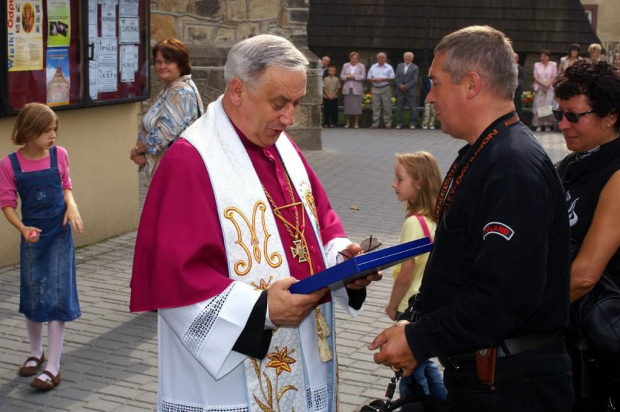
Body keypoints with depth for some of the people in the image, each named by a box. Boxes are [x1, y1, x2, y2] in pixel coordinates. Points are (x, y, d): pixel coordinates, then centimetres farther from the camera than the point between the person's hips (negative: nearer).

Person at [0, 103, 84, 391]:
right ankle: (36, 353, 34)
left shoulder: (59, 155, -7)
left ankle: (53, 367, 2)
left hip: (59, 234, 0)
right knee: (32, 298, 12)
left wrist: (72, 207, -11)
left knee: (56, 297, -3)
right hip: (32, 237, 1)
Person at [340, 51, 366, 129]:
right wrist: (347, 76, -10)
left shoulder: (361, 66, 6)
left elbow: (363, 76, -3)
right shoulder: (345, 66, 13)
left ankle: (356, 122, 3)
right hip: (347, 89, 2)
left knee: (357, 106, -4)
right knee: (347, 105, 0)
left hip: (356, 89, -2)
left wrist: (354, 76, -14)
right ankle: (348, 122, 7)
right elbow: (341, 76, 9)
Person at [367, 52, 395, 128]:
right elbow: (369, 78, 10)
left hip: (385, 88, -2)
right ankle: (375, 123, 2)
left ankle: (387, 123, 1)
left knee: (387, 107, -3)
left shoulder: (389, 67, 7)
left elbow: (392, 78, 1)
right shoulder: (373, 67, 13)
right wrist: (374, 80, -10)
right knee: (376, 107, 0)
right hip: (375, 89, 2)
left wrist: (383, 79, -12)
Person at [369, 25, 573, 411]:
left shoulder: (515, 169, -22)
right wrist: (420, 337, 10)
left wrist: (420, 341, -20)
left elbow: (506, 295, -29)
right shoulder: (480, 156, 11)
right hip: (474, 376, 9)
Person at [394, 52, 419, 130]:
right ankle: (399, 123, 10)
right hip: (400, 91, 3)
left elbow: (414, 80, -7)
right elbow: (396, 78, 7)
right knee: (399, 108, 4)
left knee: (412, 108, -2)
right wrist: (400, 85, -9)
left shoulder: (415, 67, 1)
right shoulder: (399, 66, 12)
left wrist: (405, 86, -14)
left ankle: (412, 123, 4)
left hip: (410, 91, -3)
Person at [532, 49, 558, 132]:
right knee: (538, 106, -6)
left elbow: (554, 77, 2)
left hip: (549, 88, -1)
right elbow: (535, 77, 4)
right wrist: (543, 85, -9)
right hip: (539, 88, 1)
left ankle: (548, 125, -5)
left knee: (548, 106, -7)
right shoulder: (537, 65, 9)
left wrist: (547, 85, -11)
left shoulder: (553, 65, 7)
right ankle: (538, 125, -5)